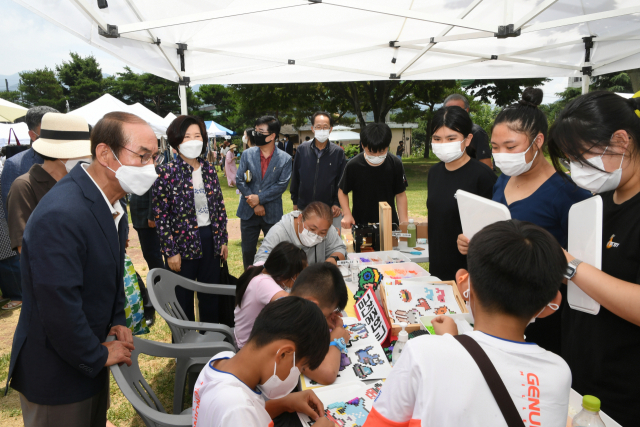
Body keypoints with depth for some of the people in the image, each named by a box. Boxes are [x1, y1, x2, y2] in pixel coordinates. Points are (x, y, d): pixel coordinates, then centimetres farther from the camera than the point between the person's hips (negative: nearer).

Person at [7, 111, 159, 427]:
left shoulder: (111, 201, -1)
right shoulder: (61, 215, -32)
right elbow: (59, 308, -30)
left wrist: (117, 320, 4)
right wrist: (98, 355, -16)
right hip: (57, 372, -8)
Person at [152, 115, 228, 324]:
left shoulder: (209, 170, 5)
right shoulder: (167, 172, -8)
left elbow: (219, 206, 9)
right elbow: (161, 216, -9)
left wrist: (223, 240, 7)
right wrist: (170, 251, -12)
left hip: (210, 240, 4)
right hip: (183, 242, -4)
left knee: (211, 296, 16)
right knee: (183, 299, 9)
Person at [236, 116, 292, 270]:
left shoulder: (285, 159, -3)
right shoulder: (247, 154, 3)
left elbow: (282, 185, -9)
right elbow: (239, 180, -2)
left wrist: (259, 198, -15)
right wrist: (254, 204, -11)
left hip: (272, 213, -2)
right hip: (248, 211, 2)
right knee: (248, 251, 11)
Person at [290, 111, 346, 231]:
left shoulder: (338, 152, -1)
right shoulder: (302, 149, 2)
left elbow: (342, 181, 5)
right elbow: (295, 177, 8)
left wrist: (337, 204, -2)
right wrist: (295, 201, 10)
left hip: (329, 211, -1)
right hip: (304, 208, 1)